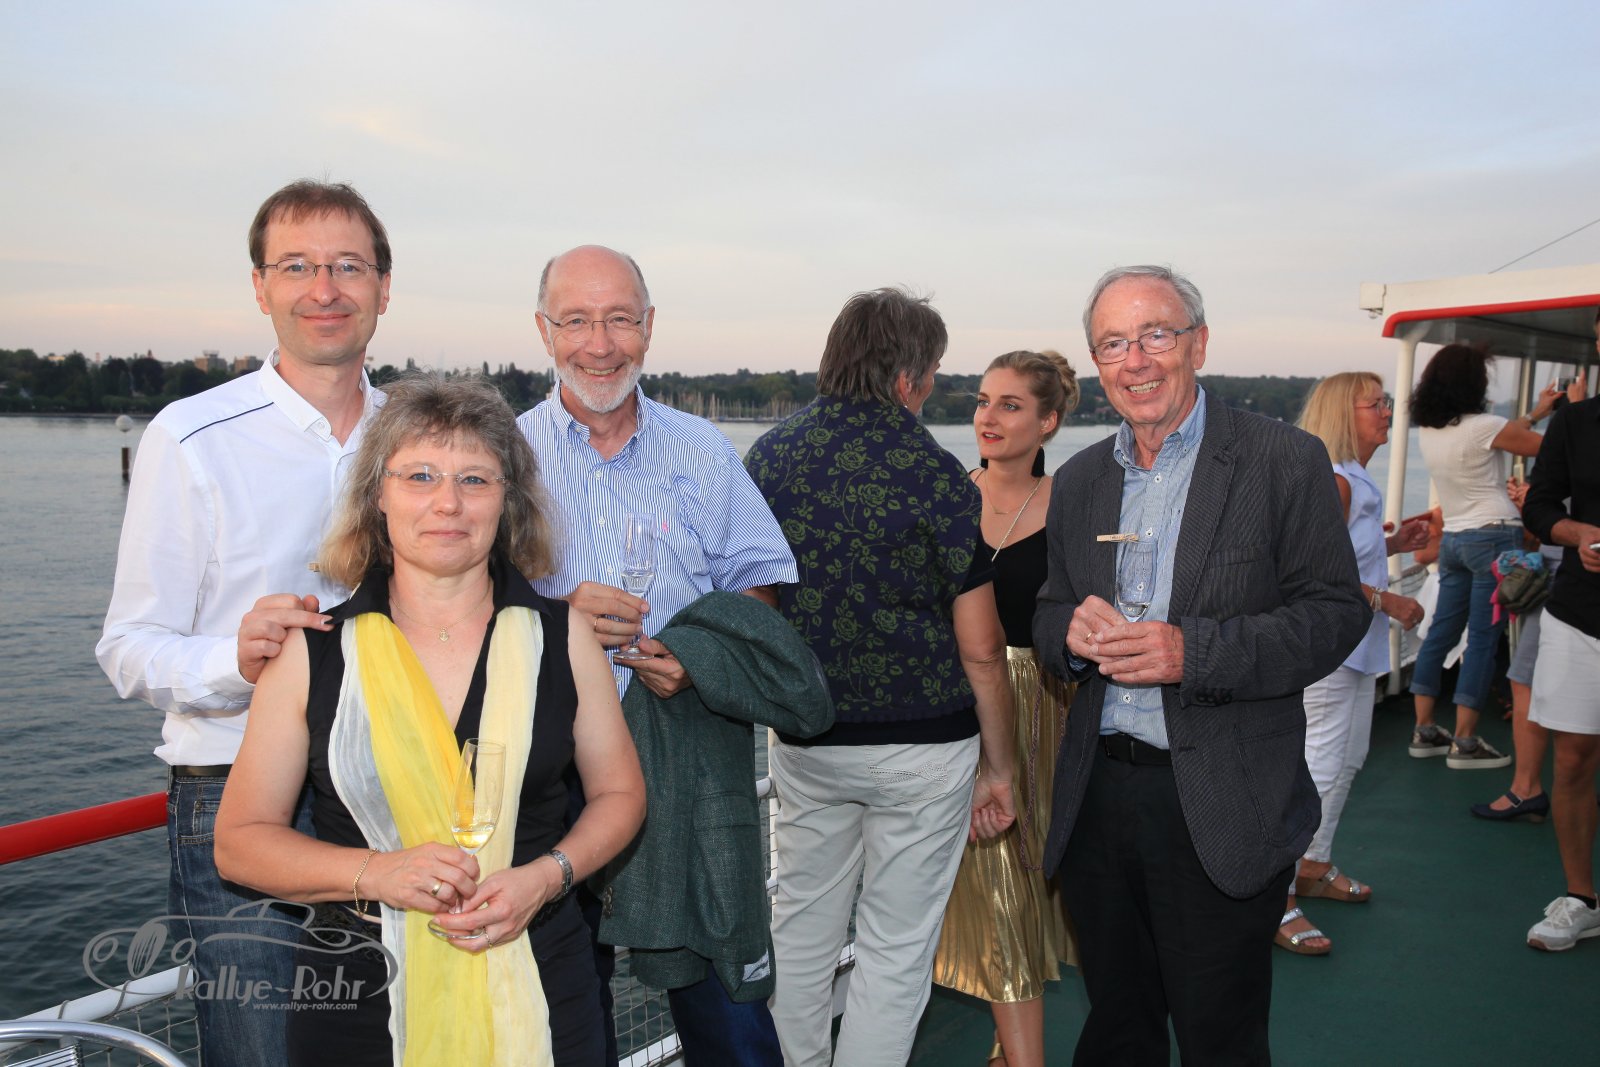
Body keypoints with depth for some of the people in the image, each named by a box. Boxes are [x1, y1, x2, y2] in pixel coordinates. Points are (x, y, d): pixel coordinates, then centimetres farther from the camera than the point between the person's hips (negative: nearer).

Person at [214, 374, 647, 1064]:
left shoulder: (561, 634, -2)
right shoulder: (312, 651, -4)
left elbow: (619, 791, 6)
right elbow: (241, 840, 0)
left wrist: (546, 876, -11)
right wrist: (376, 873, -16)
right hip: (359, 998, 0)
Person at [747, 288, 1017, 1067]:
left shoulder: (768, 456, -1)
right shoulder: (936, 476, -13)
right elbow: (980, 650, -11)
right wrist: (998, 765, 0)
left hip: (803, 739, 4)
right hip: (922, 743, -4)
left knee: (803, 925, 20)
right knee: (895, 946, 10)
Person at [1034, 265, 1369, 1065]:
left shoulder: (1285, 461, -6)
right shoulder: (1078, 480, 9)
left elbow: (1336, 611, -10)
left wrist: (1193, 650, -23)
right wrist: (1071, 630, -11)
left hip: (1222, 810, -4)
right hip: (1096, 797, 5)